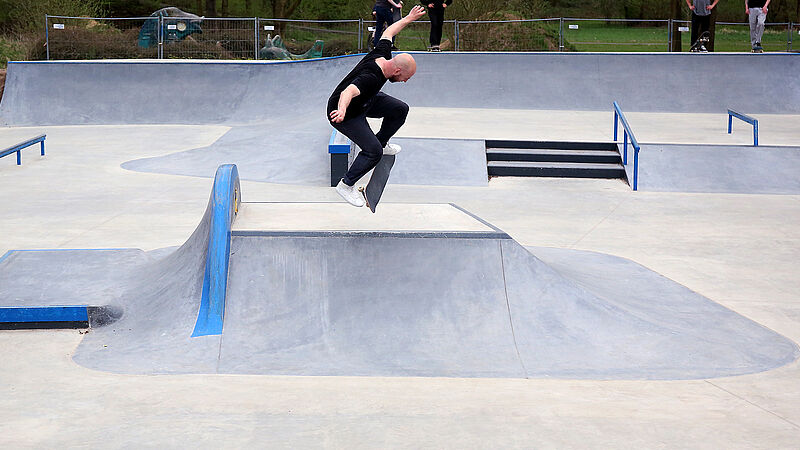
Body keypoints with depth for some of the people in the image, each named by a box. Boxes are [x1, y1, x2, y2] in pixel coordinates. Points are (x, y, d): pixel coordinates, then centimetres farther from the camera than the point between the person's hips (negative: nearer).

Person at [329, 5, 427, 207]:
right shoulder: (370, 78, -40)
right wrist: (342, 110, -77)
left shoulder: (382, 54, -15)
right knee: (373, 151, -18)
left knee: (400, 109, 9)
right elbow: (347, 92, -57)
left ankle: (382, 142, 33)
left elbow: (388, 32, 6)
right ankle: (346, 185, 0)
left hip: (365, 101, 9)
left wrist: (409, 18, 19)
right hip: (345, 113, -9)